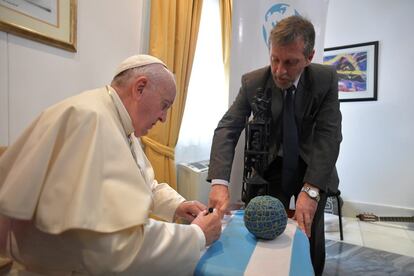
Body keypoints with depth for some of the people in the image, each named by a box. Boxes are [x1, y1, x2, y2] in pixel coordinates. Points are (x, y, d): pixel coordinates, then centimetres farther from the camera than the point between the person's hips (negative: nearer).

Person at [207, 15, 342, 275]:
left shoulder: (326, 78, -16)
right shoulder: (252, 82, -16)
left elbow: (329, 135, -21)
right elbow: (227, 129, -21)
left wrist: (311, 189, -33)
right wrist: (219, 182, -35)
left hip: (313, 168, 1)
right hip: (271, 167, 0)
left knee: (311, 239, 6)